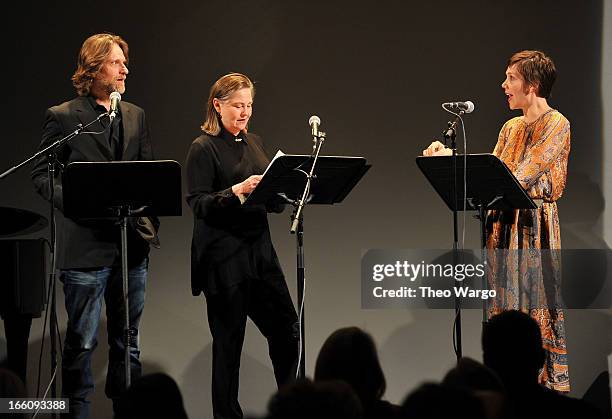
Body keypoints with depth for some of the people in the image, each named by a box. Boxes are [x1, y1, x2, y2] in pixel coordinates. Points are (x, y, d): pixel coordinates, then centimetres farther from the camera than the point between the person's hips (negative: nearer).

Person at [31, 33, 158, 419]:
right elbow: (41, 174, -2)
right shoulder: (62, 117, -2)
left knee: (128, 340, 12)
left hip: (132, 244, 5)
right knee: (82, 340, -1)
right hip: (86, 243, -5)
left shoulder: (136, 116, 13)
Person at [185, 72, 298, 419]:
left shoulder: (255, 143, 15)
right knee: (228, 340, 0)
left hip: (259, 249, 6)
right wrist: (237, 191, -26)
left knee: (286, 328, 4)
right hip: (223, 257, -6)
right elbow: (198, 204, -14)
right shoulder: (204, 148, -6)